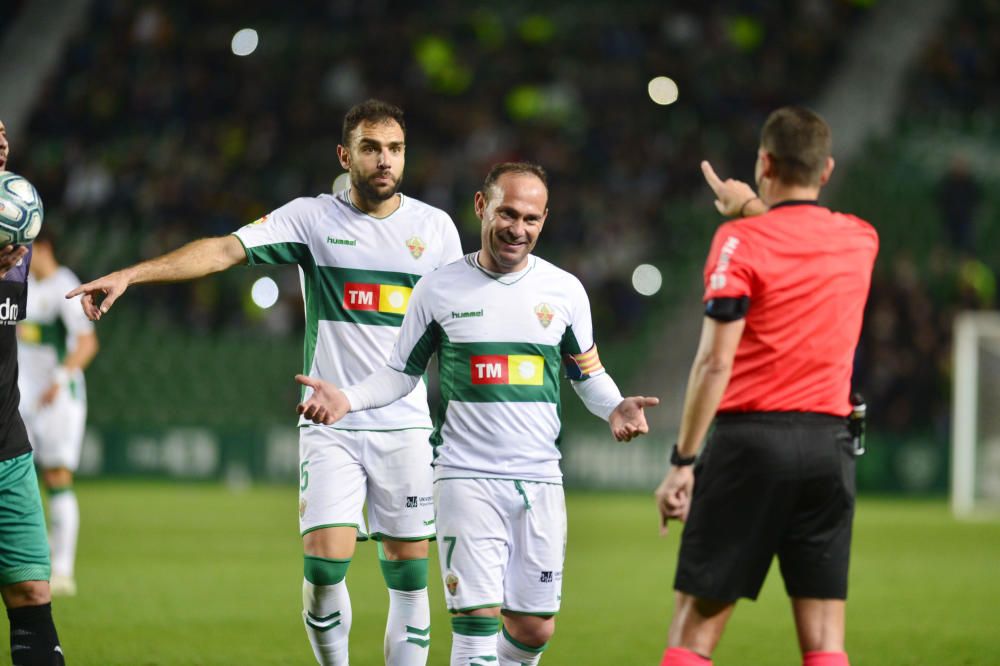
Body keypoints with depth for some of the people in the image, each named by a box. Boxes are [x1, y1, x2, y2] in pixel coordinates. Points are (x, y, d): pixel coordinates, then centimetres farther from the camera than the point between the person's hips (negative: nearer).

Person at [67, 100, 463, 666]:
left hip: (406, 427, 2)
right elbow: (225, 249, -11)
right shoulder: (314, 218, -1)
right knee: (325, 562, -13)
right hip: (330, 427, -2)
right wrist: (130, 274, -23)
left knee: (409, 574, 2)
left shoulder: (435, 226, 5)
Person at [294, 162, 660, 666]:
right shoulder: (438, 290, 1)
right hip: (466, 478, -3)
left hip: (540, 479, 3)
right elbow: (402, 373, 10)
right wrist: (347, 399, -7)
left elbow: (588, 374, 16)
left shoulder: (564, 291, 5)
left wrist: (615, 409, -6)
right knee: (478, 619, -14)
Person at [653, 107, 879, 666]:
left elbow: (715, 362, -11)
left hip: (751, 435, -4)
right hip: (830, 442, 4)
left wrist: (682, 462, -9)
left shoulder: (741, 242, -6)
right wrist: (756, 209, 36)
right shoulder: (862, 241, 8)